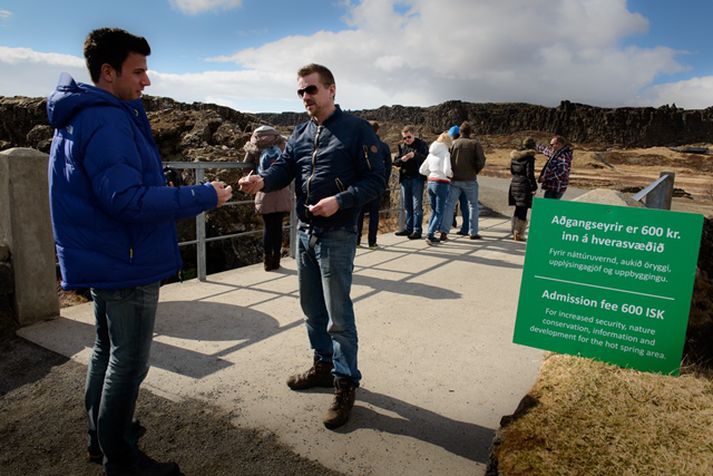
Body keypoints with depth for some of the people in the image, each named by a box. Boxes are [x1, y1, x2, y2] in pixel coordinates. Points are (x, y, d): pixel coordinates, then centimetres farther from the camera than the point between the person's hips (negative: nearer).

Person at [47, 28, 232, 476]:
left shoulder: (80, 117, 13)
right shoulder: (107, 121, -20)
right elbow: (126, 199, -29)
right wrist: (203, 196, -24)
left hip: (104, 261, 11)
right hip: (127, 264, -11)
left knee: (108, 351, 22)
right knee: (129, 363, 3)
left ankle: (103, 435, 39)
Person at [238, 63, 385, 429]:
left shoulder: (356, 129, -7)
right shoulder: (300, 133, 13)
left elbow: (375, 180, -11)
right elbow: (284, 167, 0)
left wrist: (340, 201, -25)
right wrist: (262, 180, -22)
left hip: (337, 235, -7)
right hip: (304, 231, 7)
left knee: (338, 315, -2)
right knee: (311, 307, 17)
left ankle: (345, 384, 13)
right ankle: (323, 365, 35)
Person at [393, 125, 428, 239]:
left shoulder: (421, 145, 1)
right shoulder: (402, 147, 16)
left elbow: (426, 159, -8)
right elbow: (395, 162, 13)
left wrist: (415, 155, -23)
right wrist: (401, 159, -9)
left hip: (417, 178, -5)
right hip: (405, 178, 6)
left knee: (417, 205, -5)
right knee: (407, 205, 10)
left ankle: (417, 230, -2)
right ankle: (408, 228, 18)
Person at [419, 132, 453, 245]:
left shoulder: (431, 153, 11)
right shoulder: (445, 153, -10)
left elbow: (422, 170, 12)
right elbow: (446, 170, -21)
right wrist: (451, 174, 0)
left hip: (430, 183, 7)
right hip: (441, 184, -7)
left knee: (434, 210, 18)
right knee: (439, 212, 1)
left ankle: (431, 233, 18)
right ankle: (430, 235, -8)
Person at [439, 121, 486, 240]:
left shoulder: (453, 143, 2)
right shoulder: (475, 144, -3)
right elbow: (481, 161, -10)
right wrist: (475, 171, 7)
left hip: (454, 180, 2)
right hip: (470, 180, -1)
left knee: (449, 204, 3)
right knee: (473, 205, 11)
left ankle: (444, 231, -5)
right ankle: (473, 232, 12)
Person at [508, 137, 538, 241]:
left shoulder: (514, 156, 11)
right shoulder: (529, 157, -11)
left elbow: (512, 170, 17)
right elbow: (530, 174, -14)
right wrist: (534, 187, -11)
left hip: (514, 184, 7)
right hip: (524, 185, -7)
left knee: (518, 209, 17)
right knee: (523, 210, -2)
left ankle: (514, 232, 22)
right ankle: (519, 234, 0)